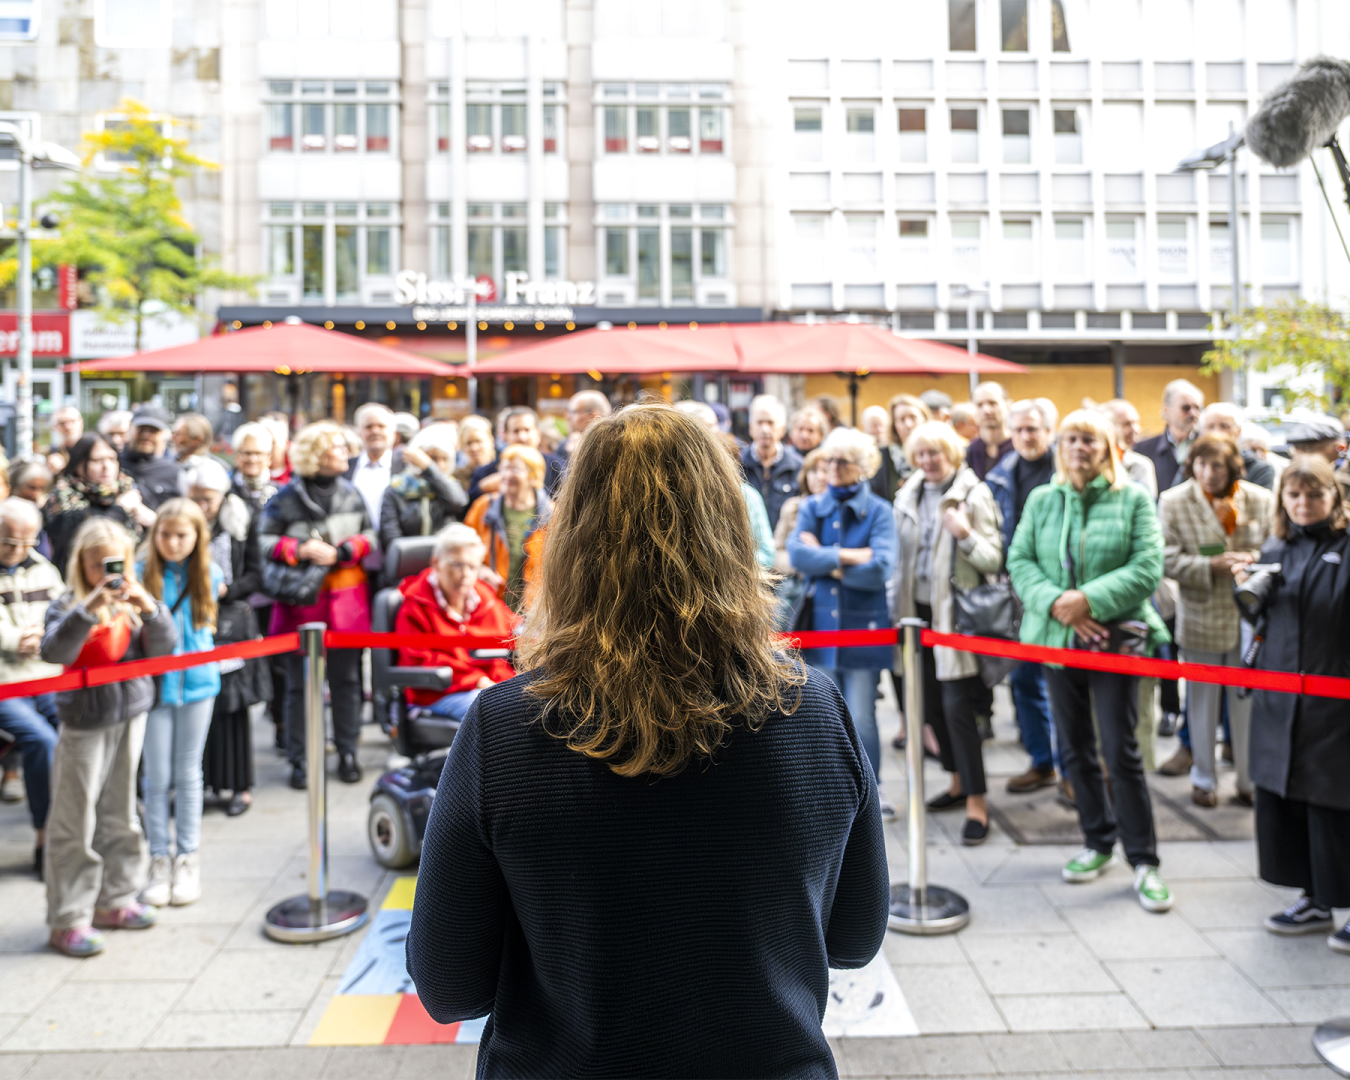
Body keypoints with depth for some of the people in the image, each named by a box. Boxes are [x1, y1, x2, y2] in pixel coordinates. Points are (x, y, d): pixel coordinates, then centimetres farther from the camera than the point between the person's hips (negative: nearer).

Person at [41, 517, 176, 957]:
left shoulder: (134, 601, 3)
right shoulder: (69, 605, -9)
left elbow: (163, 648, -3)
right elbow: (53, 650, -24)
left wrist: (148, 608, -19)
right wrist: (89, 608, -34)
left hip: (130, 716, 5)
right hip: (84, 722, -5)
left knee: (120, 815, 15)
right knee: (75, 825, 0)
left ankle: (114, 899, 28)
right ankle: (68, 920, 9)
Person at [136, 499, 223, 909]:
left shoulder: (209, 575, 1)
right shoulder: (141, 574, -6)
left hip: (197, 681, 2)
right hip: (155, 684, -2)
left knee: (188, 773, 10)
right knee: (157, 776, 4)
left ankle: (187, 859, 20)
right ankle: (159, 860, 16)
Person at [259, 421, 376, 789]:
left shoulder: (351, 493, 7)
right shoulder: (286, 498, -3)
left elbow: (369, 535, 9)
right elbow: (265, 540, -2)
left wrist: (344, 551, -8)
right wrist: (300, 550, -14)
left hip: (347, 597, 3)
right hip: (301, 597, -3)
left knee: (347, 678, 9)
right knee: (299, 683, 3)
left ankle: (347, 752, 21)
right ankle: (300, 759, 14)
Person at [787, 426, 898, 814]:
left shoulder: (878, 511, -2)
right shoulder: (811, 508, 7)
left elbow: (880, 568, -17)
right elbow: (797, 554, -10)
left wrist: (824, 562, -10)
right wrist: (847, 556, -15)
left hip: (863, 625, -3)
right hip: (820, 623, 3)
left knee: (861, 719, 1)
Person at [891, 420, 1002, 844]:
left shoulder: (974, 495, -6)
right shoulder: (908, 496, 12)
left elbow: (993, 559, -11)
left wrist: (966, 535, -29)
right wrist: (896, 607, 16)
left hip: (957, 613, -6)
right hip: (920, 610, 6)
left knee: (957, 705, -10)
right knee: (931, 702, 12)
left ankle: (977, 802, -3)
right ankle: (959, 781, 29)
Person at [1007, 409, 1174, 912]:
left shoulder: (1134, 499, -2)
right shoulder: (1041, 500, 7)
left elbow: (1148, 567, -10)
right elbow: (1020, 561, 1)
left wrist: (1089, 599, -19)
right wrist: (1056, 604, -15)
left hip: (1115, 637, -4)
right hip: (1057, 637, 4)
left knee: (1120, 751, -4)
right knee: (1075, 749, 12)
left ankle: (1143, 860, 9)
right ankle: (1098, 843, 29)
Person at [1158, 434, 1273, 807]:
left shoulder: (1261, 500, -2)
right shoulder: (1174, 502, -6)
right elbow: (1168, 559, -9)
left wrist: (1252, 560, -17)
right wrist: (1212, 565, -21)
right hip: (1201, 618, -1)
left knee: (1249, 700, 9)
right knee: (1202, 701, 11)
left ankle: (1250, 780, 24)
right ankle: (1203, 779, 26)